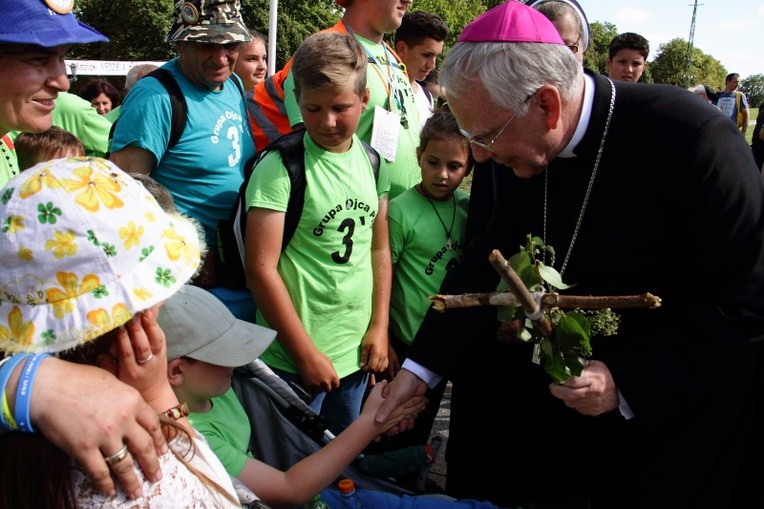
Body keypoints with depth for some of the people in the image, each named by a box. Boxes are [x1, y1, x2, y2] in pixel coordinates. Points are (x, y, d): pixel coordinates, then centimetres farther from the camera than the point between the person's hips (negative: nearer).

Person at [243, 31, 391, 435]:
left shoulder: (372, 162, 4)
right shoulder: (280, 168, -15)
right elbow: (261, 268, -16)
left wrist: (379, 327, 5)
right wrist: (306, 353, -13)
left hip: (356, 354, 6)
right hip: (293, 360, -5)